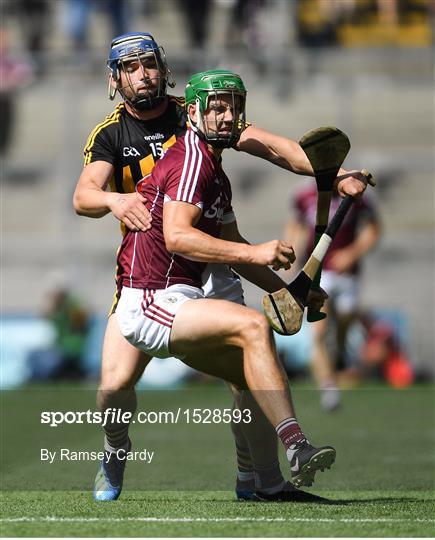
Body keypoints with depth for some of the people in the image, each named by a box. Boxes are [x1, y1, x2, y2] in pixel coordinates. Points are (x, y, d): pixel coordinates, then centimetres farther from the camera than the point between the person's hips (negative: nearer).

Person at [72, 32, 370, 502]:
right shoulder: (110, 135, 2)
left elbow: (264, 144, -12)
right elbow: (83, 196, -14)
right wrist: (114, 200, -39)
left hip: (208, 267, 0)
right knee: (115, 384, -12)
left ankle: (260, 479, 4)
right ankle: (116, 450, 21)